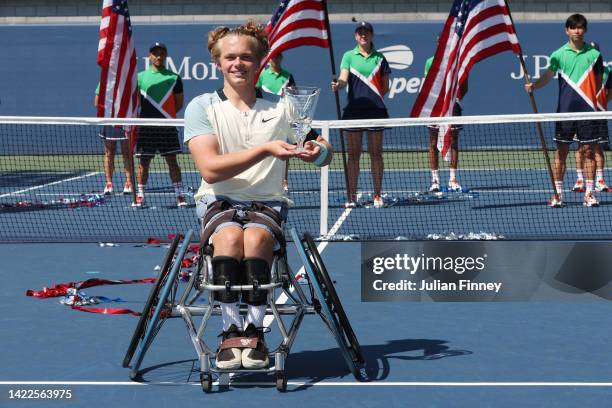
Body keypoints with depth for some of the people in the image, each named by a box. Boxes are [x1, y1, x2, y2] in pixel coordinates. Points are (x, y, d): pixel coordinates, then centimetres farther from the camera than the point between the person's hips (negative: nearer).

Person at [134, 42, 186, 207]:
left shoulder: (174, 78, 6)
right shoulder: (140, 77, 7)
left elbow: (179, 103, 9)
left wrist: (168, 114, -1)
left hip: (167, 126, -1)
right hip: (146, 127, 1)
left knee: (172, 161, 1)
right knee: (144, 162, 4)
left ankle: (180, 195, 3)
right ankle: (140, 196, 11)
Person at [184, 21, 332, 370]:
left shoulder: (280, 109, 9)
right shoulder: (202, 107, 2)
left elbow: (323, 156, 11)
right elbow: (210, 169, -12)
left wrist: (318, 151, -16)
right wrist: (265, 149, -22)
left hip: (267, 202, 1)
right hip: (219, 200, -1)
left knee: (256, 238, -33)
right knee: (230, 236, -35)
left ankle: (255, 332, -27)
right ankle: (231, 331, -29)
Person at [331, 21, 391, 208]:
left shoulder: (380, 58, 9)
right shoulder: (349, 56, 6)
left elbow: (385, 87, 12)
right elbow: (344, 78, -8)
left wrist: (374, 97, -1)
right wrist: (338, 85, -28)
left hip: (376, 109, 1)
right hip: (354, 109, 0)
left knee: (376, 153, 3)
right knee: (353, 154, 2)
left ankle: (377, 194, 8)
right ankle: (351, 195, 6)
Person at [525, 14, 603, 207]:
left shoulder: (594, 54, 6)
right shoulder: (559, 54, 4)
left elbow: (598, 82, 12)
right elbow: (547, 76, -4)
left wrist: (600, 107, 5)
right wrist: (533, 85, -23)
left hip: (588, 111, 0)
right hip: (565, 110, 0)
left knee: (589, 151, 2)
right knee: (561, 151, 2)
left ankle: (589, 194, 7)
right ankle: (558, 194, 8)